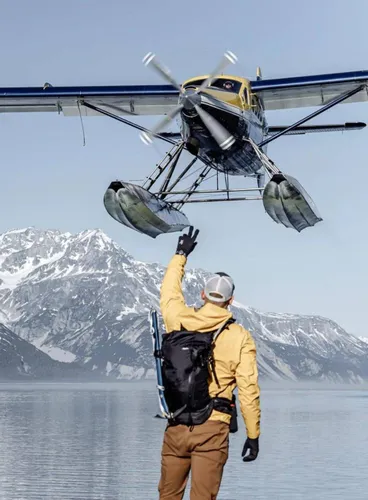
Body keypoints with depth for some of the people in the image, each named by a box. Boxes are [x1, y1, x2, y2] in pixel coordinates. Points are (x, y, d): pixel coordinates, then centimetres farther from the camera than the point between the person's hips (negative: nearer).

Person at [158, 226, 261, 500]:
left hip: (176, 426, 3)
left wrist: (181, 254, 35)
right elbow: (248, 389, -7)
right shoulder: (241, 338, -6)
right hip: (212, 429, -3)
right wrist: (253, 434, 2)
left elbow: (168, 293, 23)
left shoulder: (180, 321, 0)